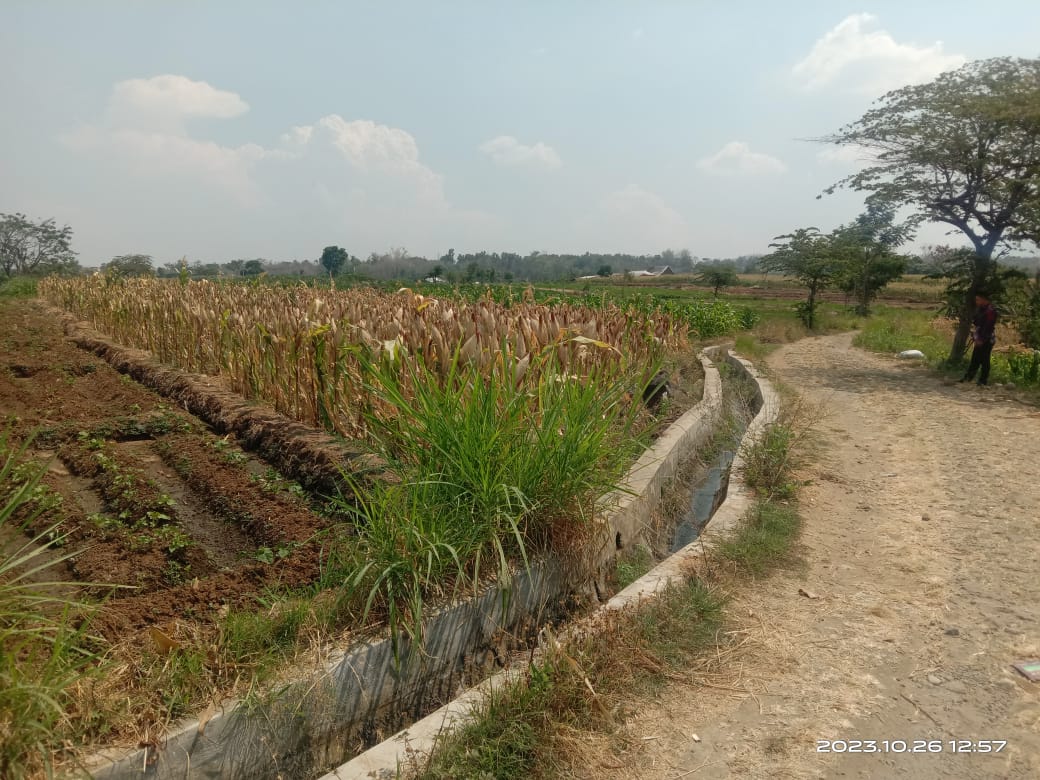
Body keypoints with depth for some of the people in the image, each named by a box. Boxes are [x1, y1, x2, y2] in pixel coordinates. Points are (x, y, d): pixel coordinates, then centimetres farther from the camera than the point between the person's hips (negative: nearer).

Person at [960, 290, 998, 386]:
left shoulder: (991, 311, -17)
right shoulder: (979, 309, 10)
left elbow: (989, 328, -19)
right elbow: (974, 323, 16)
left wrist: (981, 340, -17)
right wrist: (974, 337, 6)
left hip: (987, 341, -8)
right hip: (979, 340, 8)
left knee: (984, 360, -1)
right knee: (974, 359, 13)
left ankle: (983, 380, 7)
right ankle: (968, 377, 20)